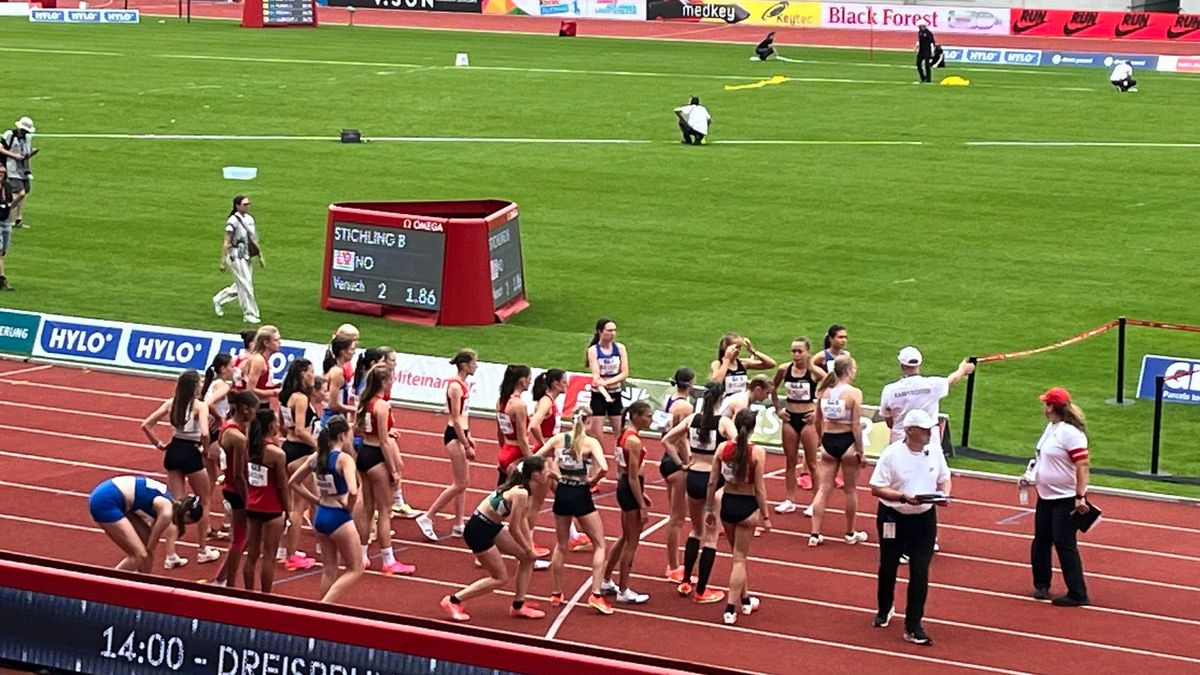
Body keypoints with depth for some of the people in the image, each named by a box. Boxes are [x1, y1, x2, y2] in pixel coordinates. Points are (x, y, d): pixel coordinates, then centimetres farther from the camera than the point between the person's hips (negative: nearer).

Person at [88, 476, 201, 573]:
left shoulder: (166, 502, 16)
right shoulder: (166, 512, -12)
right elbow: (150, 548, -1)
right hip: (105, 502, -10)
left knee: (147, 540, 16)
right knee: (140, 555, -8)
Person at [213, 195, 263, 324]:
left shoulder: (249, 219, 8)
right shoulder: (233, 221, -15)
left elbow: (254, 239, 18)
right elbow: (226, 243, -15)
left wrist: (260, 256, 19)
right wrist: (223, 261, -16)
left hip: (246, 257, 8)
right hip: (236, 257, -8)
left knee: (241, 286, 15)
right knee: (245, 285, -6)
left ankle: (219, 300, 33)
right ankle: (249, 314, 3)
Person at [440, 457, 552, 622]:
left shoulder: (522, 488, 2)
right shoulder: (521, 494, -27)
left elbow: (522, 518, 15)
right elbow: (514, 528, -21)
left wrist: (529, 544, 12)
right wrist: (528, 549, -7)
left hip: (491, 527, 10)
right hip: (478, 531, -10)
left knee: (527, 557, 12)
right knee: (500, 578, 0)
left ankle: (518, 606, 21)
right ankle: (453, 601, 7)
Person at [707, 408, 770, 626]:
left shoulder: (723, 448, -6)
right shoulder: (757, 453, -16)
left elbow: (712, 482, -1)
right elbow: (759, 488, -13)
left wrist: (709, 508, 10)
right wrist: (765, 516, -4)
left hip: (727, 504, 4)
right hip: (747, 506, -4)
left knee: (739, 554, 23)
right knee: (739, 558, 5)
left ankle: (746, 599, 37)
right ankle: (730, 610, 1)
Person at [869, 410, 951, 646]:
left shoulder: (935, 453, -2)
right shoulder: (892, 454, -16)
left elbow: (944, 479, 12)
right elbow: (876, 488, -16)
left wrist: (944, 494, -11)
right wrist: (904, 497, -28)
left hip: (924, 518, 2)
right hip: (893, 518, -2)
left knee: (920, 572, -4)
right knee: (888, 567, 15)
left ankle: (913, 626, 0)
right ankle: (885, 609, 42)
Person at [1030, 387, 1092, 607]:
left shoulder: (1070, 432, -21)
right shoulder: (1051, 427, 8)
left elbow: (1083, 465, -23)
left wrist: (1080, 497, -26)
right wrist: (1032, 477, 15)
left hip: (1066, 498, -10)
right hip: (1046, 496, 10)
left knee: (1064, 544, -8)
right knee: (1041, 540, 15)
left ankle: (1077, 594, -4)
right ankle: (1041, 584, 30)